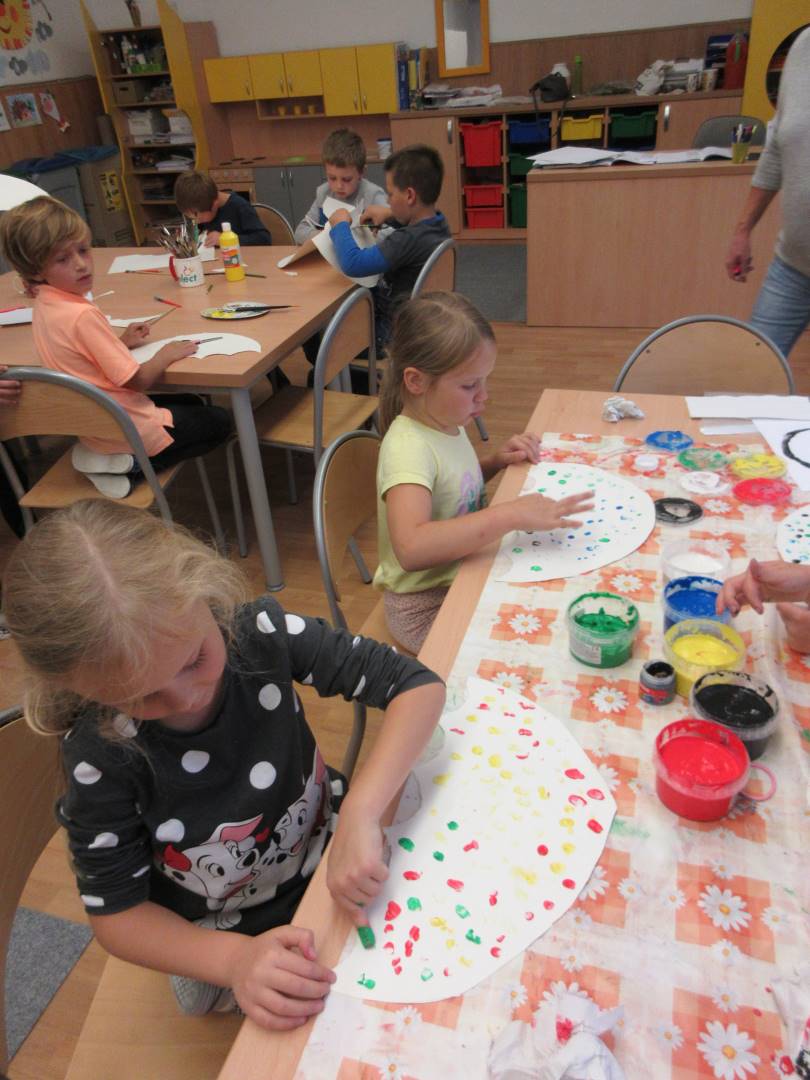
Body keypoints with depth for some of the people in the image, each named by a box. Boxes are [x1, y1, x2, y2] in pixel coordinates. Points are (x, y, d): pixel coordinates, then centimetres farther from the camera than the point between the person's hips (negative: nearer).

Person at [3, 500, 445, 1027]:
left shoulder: (261, 634, -27)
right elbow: (115, 912, -16)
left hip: (331, 859, 0)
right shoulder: (99, 757, -27)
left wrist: (360, 813, -41)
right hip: (219, 937, 0)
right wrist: (237, 959, -33)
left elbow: (418, 683, -26)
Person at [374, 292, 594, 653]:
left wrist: (496, 461, 2)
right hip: (428, 609, -8)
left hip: (463, 575, 8)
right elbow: (411, 548, -43)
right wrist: (511, 514, -42)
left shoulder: (444, 422, 0)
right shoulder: (407, 447, -27)